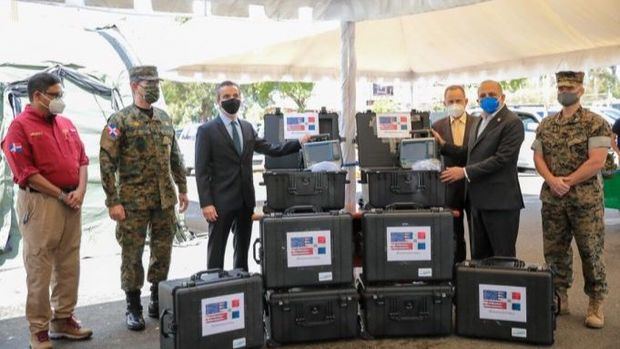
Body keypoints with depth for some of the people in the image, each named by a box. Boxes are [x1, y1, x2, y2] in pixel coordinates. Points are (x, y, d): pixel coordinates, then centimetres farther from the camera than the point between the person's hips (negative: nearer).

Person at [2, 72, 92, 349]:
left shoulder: (66, 124, 13)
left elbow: (82, 159, 13)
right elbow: (25, 172, -13)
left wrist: (80, 190, -3)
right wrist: (61, 195, -12)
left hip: (72, 202, 6)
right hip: (40, 203, -6)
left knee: (69, 264, 11)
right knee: (39, 268, 0)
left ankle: (64, 319, 24)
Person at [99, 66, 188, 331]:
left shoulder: (165, 119, 11)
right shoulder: (120, 120, -6)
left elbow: (175, 157, 17)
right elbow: (107, 163, -10)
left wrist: (182, 189, 14)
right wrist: (113, 201, -14)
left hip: (165, 199, 5)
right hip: (133, 201, -5)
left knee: (163, 250, 11)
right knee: (132, 254, 4)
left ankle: (158, 300, 26)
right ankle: (133, 307, 17)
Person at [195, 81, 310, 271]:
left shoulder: (247, 127, 12)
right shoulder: (206, 130, -5)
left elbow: (270, 149, 10)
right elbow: (201, 171, -9)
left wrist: (299, 143, 1)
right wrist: (206, 203, -15)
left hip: (245, 200, 6)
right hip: (221, 202, -5)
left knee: (242, 250, 15)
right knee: (216, 252, 3)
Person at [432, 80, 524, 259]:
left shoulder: (512, 123, -11)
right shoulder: (478, 122, 17)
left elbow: (501, 158, -19)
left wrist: (465, 172, -18)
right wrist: (443, 145, 8)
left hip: (500, 201, -8)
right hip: (478, 200, 8)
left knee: (503, 257, 2)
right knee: (479, 256, 15)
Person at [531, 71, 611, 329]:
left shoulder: (596, 124, -4)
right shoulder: (545, 126, 11)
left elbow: (596, 162, -13)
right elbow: (538, 158, 6)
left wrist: (566, 182, -13)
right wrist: (552, 180, -11)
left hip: (586, 199, -4)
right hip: (552, 200, 5)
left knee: (591, 252, 1)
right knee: (554, 251, 9)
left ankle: (596, 304, 14)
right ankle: (559, 299, 22)